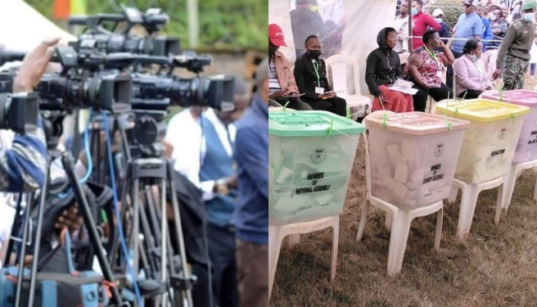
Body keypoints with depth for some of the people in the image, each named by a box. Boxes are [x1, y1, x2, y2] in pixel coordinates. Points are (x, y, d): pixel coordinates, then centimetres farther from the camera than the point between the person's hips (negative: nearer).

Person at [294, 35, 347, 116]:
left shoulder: (321, 62, 21)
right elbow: (301, 90, -9)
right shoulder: (300, 63, -2)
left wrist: (330, 92, -1)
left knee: (341, 102, -25)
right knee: (330, 107, -32)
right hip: (309, 98, -6)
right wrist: (317, 95, -21)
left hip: (324, 95, 6)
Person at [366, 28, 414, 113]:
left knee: (408, 96, -26)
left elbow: (399, 74, 19)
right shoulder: (375, 54, -5)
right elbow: (369, 77, -10)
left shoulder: (395, 55, 14)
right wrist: (377, 93, -20)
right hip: (380, 86, -5)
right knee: (398, 97, -33)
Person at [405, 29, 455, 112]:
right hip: (420, 83, -8)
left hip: (435, 83, 8)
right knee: (421, 94, -38)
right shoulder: (420, 53, -9)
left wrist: (444, 46, 17)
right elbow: (412, 68, -21)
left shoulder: (436, 54, 19)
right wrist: (423, 83, -30)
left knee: (449, 95, -11)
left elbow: (451, 61, 24)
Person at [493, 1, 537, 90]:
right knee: (508, 86, -8)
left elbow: (529, 42, 16)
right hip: (513, 60, -6)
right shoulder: (516, 26, -12)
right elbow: (504, 46, -13)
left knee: (518, 89, 3)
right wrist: (498, 67, -17)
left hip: (525, 61, 6)